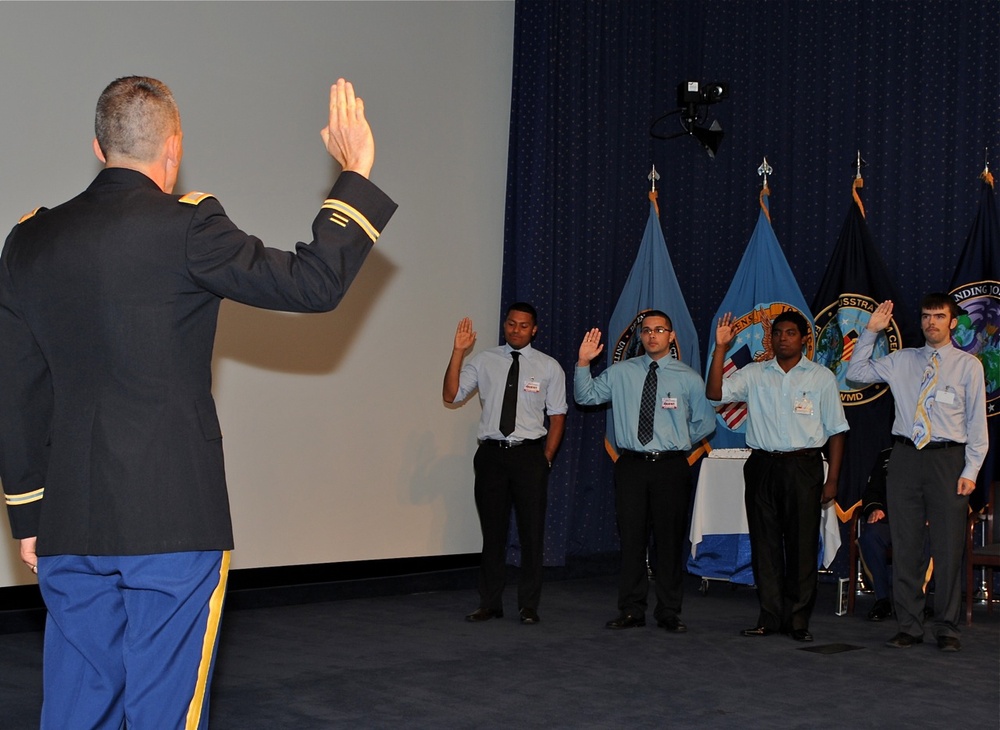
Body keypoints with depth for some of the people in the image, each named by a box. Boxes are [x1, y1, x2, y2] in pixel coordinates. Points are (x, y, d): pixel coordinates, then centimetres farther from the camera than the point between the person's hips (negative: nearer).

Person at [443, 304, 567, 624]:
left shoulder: (549, 367, 2)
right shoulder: (484, 361, 4)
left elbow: (557, 416, 5)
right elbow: (450, 395, -3)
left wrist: (546, 457, -3)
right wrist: (458, 352, -12)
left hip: (530, 455, -1)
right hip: (491, 454, 1)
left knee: (532, 532, 4)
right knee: (492, 531, 8)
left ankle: (529, 606, 14)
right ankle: (490, 603, 18)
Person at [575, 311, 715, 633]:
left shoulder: (689, 379, 3)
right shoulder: (621, 372, 7)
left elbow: (705, 423, 12)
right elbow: (586, 396, 8)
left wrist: (677, 442, 7)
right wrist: (583, 362, -4)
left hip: (671, 466, -1)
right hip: (631, 464, 1)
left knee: (670, 539, 4)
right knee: (631, 538, 4)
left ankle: (669, 612, 14)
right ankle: (631, 610, 13)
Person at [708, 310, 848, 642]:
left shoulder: (822, 377, 5)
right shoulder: (754, 374, 9)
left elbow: (836, 430, 4)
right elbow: (715, 393, -3)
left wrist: (832, 479, -3)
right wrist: (720, 349, -10)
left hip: (803, 468, -2)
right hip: (762, 465, 2)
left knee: (802, 543, 0)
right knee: (764, 542, 5)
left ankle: (798, 620, 7)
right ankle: (769, 617, 13)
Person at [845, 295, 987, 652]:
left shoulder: (968, 365, 4)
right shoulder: (902, 361, 12)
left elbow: (977, 421, 2)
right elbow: (856, 373, 12)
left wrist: (971, 470, -5)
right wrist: (871, 331, 5)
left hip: (946, 459, -2)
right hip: (905, 457, 3)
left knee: (948, 547, -2)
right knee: (905, 546, 5)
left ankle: (947, 629, 8)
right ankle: (909, 627, 13)